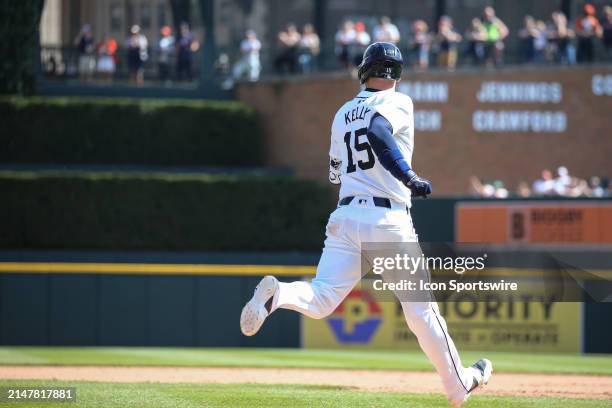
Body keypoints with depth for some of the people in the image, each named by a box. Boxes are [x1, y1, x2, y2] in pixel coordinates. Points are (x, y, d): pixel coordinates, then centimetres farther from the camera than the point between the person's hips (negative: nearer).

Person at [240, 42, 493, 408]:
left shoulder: (343, 114, 17)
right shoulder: (398, 102, -1)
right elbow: (378, 131, -23)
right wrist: (409, 177, -24)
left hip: (345, 218, 4)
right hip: (389, 220, -4)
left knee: (320, 300, -5)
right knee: (421, 308, 9)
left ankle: (277, 294, -37)